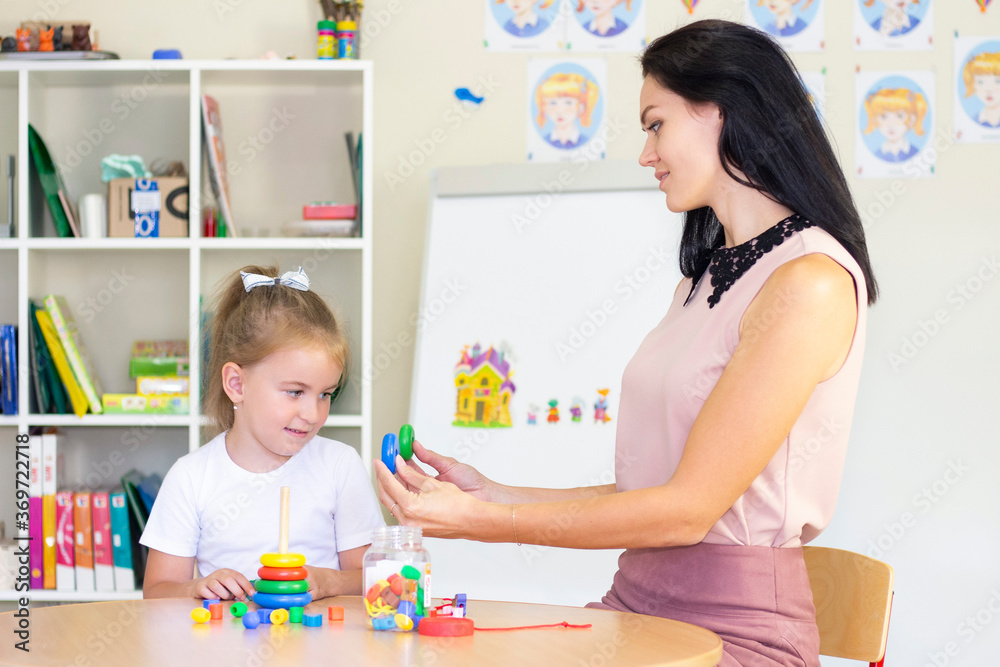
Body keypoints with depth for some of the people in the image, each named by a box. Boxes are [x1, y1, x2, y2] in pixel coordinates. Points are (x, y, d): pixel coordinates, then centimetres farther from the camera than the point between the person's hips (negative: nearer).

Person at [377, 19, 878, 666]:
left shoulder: (811, 285, -11)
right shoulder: (704, 279, 17)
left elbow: (690, 508, -15)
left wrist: (483, 522, -13)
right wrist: (493, 494, 10)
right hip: (636, 602, 7)